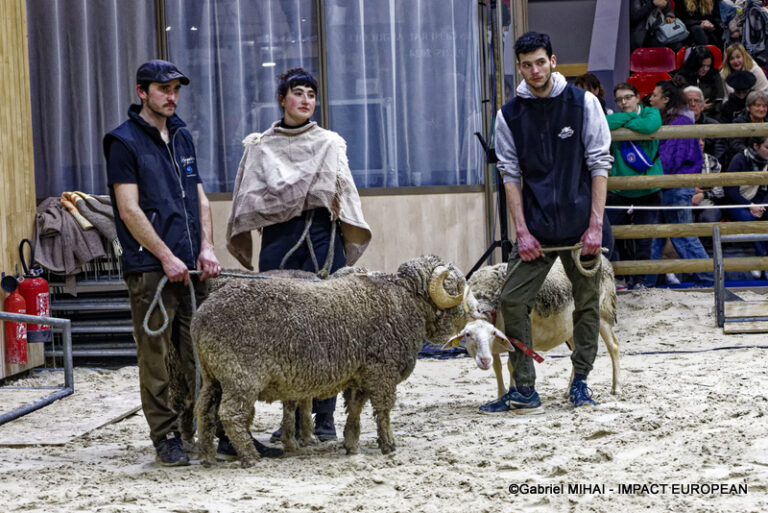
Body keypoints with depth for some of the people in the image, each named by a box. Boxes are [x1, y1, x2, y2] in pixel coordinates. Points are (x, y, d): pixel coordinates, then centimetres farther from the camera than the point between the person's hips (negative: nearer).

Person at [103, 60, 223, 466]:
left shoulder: (182, 137, 17)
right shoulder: (124, 142, -4)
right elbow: (129, 210, -9)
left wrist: (206, 248, 3)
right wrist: (166, 257, -12)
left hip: (190, 266, 6)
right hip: (149, 268, -6)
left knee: (198, 355, 6)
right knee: (156, 357, -4)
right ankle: (166, 438, 1)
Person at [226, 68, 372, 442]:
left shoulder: (330, 143, 14)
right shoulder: (259, 147, 13)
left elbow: (344, 194, 9)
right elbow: (248, 199, 8)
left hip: (321, 236, 0)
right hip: (278, 239, 1)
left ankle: (324, 418, 0)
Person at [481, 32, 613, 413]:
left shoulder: (583, 103, -2)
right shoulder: (509, 115, 2)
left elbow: (599, 164, -3)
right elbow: (511, 174, 4)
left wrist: (595, 224, -9)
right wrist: (522, 230, -4)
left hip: (581, 223, -1)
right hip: (536, 228, 1)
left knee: (587, 302, 6)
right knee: (512, 301, -7)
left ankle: (580, 381, 21)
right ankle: (524, 389, 1)